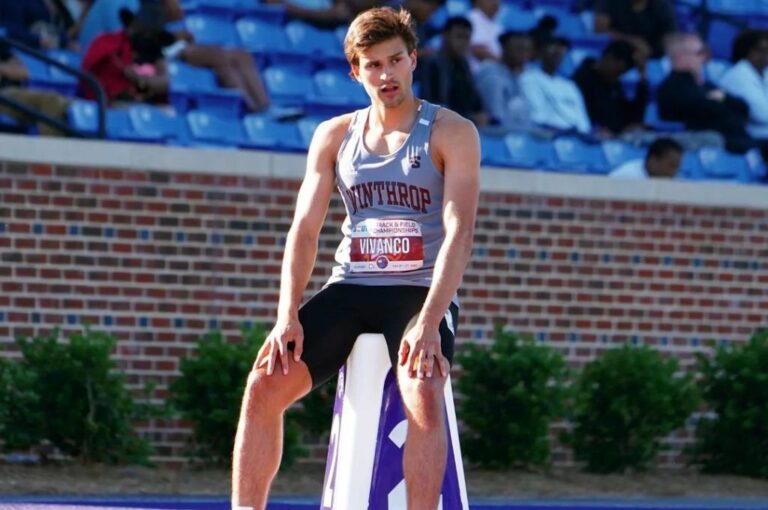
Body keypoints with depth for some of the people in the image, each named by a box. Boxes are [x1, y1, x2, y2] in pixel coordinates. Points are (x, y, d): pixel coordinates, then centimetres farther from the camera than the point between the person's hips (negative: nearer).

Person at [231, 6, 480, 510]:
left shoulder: (452, 133, -3)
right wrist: (288, 314, -11)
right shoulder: (334, 136, 10)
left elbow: (459, 232, -13)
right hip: (350, 288, 4)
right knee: (264, 385, -16)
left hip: (423, 291, -4)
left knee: (424, 395, -33)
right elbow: (305, 229, 5)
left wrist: (428, 323, -27)